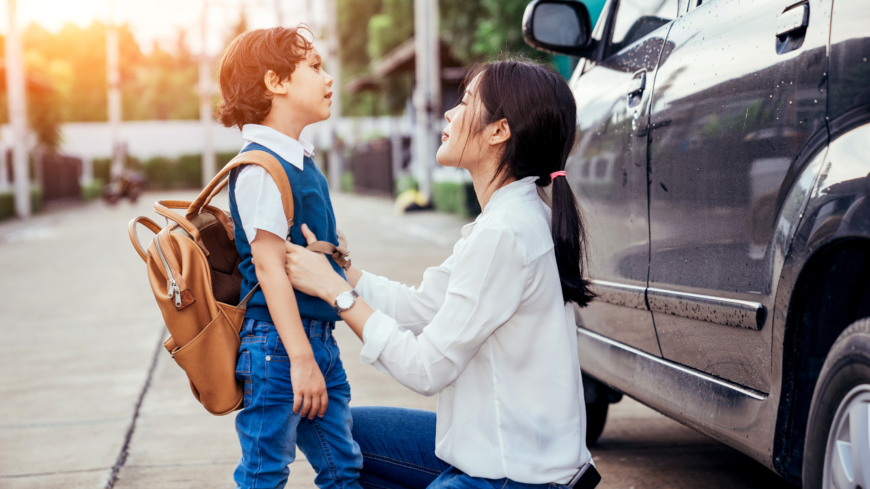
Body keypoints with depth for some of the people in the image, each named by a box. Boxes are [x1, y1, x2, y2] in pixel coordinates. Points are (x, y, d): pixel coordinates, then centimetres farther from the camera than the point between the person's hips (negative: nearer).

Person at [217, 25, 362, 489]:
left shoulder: (302, 162, 13)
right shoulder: (259, 168, -16)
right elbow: (269, 264, -20)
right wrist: (300, 358, -23)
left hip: (317, 337, 9)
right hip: (278, 342, -9)